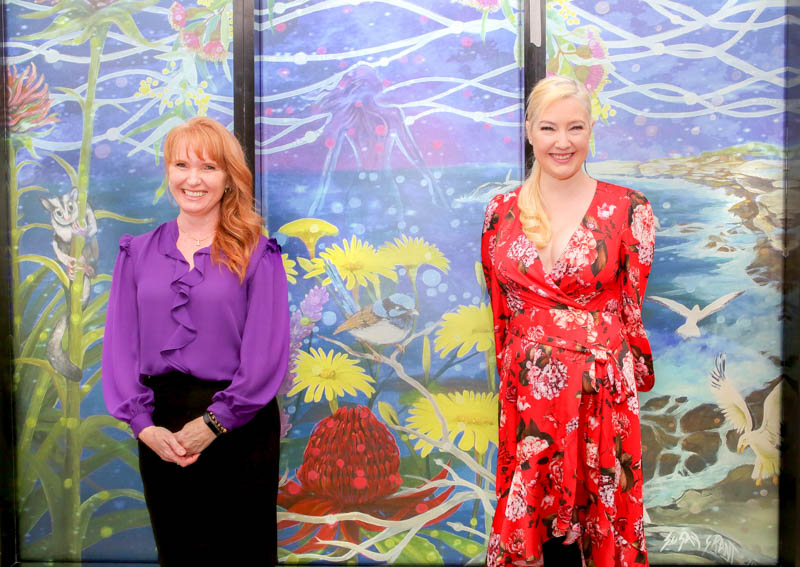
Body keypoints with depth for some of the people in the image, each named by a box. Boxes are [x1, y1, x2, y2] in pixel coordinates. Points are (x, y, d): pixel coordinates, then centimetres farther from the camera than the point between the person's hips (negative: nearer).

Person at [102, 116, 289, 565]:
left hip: (239, 428, -3)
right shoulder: (138, 253, 7)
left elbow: (267, 352, -9)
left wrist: (213, 424, -13)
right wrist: (143, 424, -9)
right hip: (160, 428, 3)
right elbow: (121, 345, 3)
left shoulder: (256, 254, -4)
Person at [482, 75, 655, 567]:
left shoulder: (627, 209, -4)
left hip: (601, 395, -2)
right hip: (527, 394, 2)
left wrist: (631, 376, 4)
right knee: (538, 518, 11)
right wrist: (514, 375, 9)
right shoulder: (501, 212, 4)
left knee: (602, 517, 10)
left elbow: (635, 306, 1)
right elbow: (501, 309, 10)